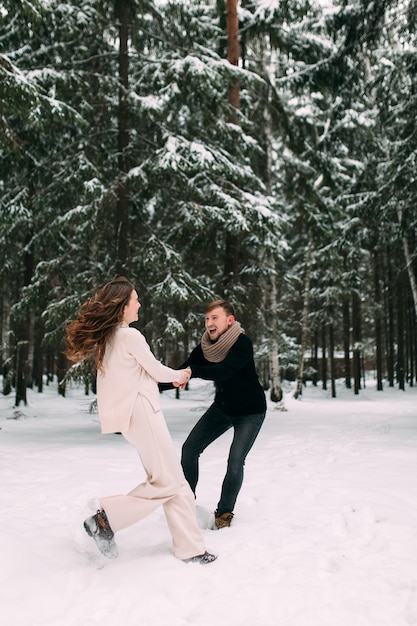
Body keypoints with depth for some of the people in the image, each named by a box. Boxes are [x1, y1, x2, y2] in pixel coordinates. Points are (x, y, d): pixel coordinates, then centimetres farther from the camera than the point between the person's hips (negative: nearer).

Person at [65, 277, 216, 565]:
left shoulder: (106, 338, 13)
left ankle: (190, 548, 10)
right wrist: (181, 374, 16)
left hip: (132, 412, 9)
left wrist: (170, 378, 25)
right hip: (141, 411, -9)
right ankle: (106, 519, -3)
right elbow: (157, 370, -4)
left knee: (176, 482, 8)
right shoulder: (131, 335, -13)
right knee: (166, 482, -4)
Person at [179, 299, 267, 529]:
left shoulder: (242, 343, -28)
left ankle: (224, 512, 6)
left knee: (235, 461, -17)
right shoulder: (206, 345, -10)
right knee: (189, 449, 1)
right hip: (222, 407, 6)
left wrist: (192, 371, -53)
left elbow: (224, 370, -43)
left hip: (250, 411, -6)